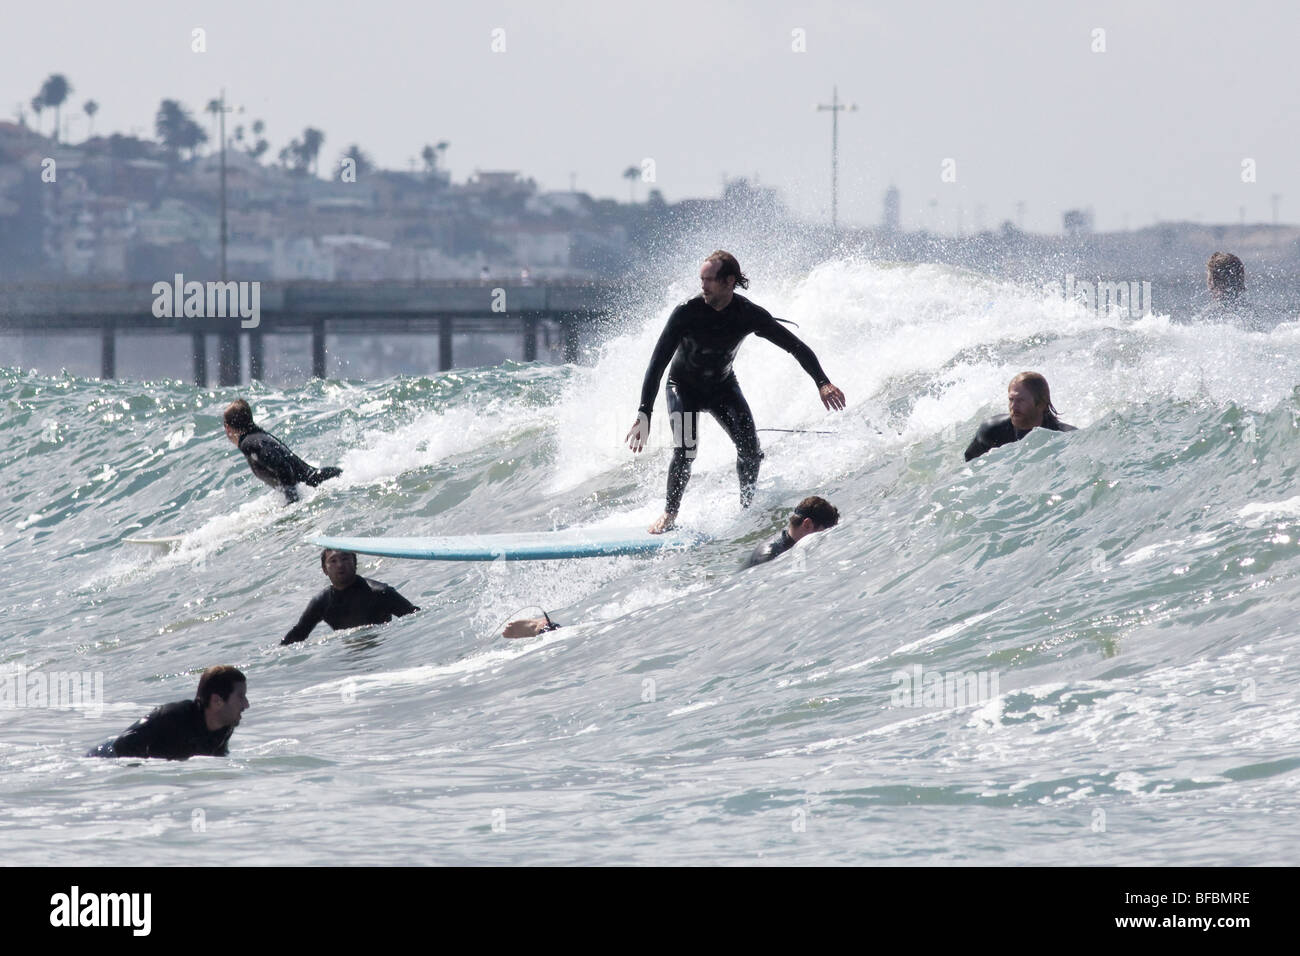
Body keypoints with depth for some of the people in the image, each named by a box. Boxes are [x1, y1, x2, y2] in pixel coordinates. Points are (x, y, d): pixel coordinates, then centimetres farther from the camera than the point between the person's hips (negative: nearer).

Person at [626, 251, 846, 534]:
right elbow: (657, 364, -28)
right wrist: (644, 413, -36)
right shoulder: (686, 313, -28)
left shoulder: (749, 315, -20)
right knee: (684, 452, -21)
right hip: (684, 389, -2)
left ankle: (747, 506, 10)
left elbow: (796, 347, -10)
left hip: (723, 386, 2)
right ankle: (670, 513, -1)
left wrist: (822, 383, -21)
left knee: (750, 449, -14)